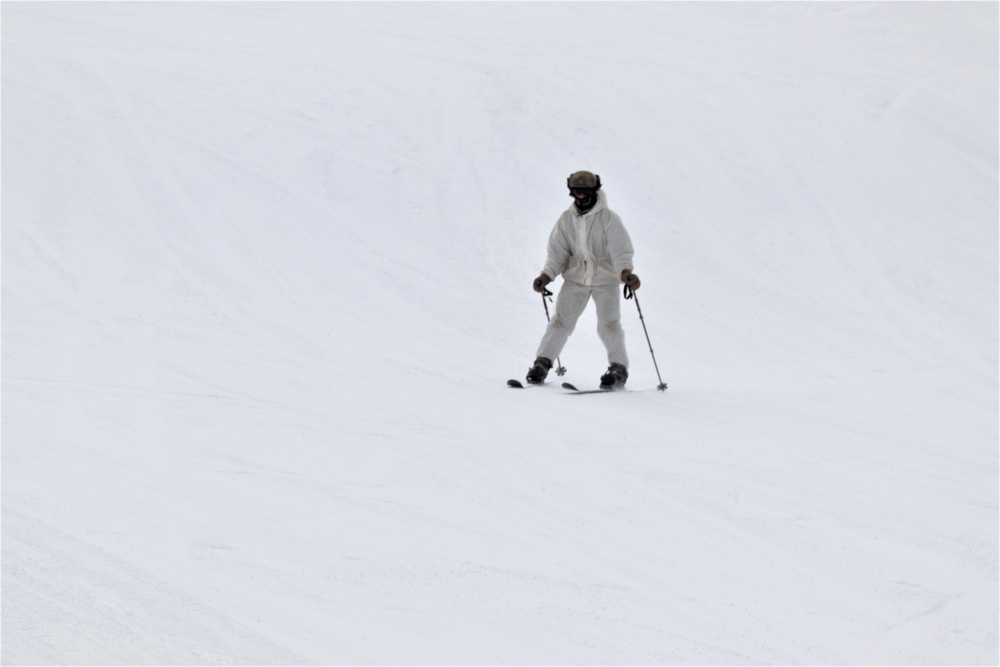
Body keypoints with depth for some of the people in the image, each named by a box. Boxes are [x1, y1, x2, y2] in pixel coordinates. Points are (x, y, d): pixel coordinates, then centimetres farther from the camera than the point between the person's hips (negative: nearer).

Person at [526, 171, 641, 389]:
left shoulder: (608, 218, -11)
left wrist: (625, 272, -35)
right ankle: (542, 363, 5)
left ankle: (619, 369, -5)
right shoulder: (566, 220, 1)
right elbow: (557, 252, 4)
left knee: (609, 323, -11)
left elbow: (620, 249, -17)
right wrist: (546, 276, -10)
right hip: (576, 278, 3)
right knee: (561, 320, -2)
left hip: (605, 278, -3)